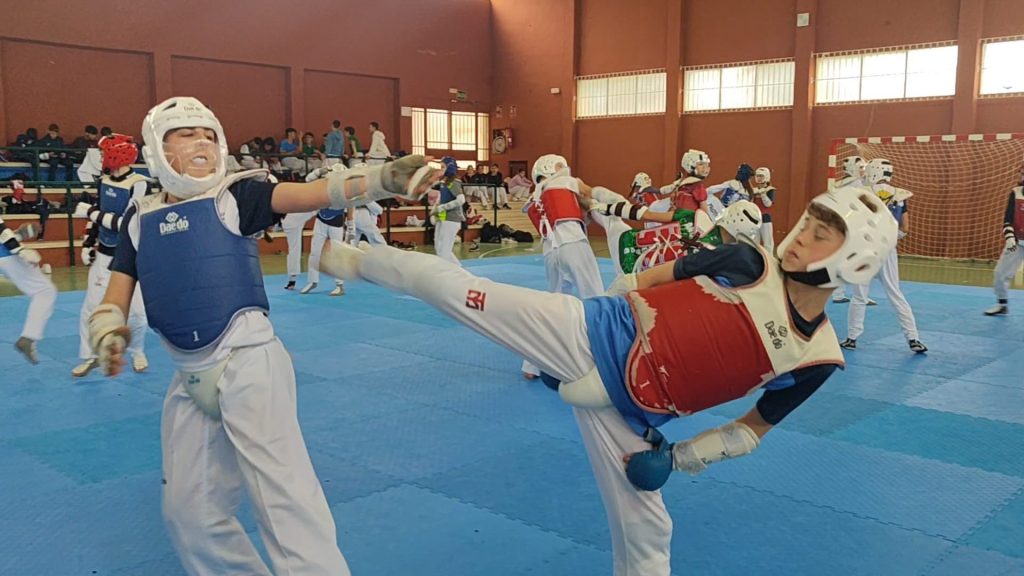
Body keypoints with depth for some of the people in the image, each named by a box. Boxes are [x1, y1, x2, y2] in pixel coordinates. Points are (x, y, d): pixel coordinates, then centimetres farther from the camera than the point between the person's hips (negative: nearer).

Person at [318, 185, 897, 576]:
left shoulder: (817, 358, -2)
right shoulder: (748, 262, -10)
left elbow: (757, 424, 11)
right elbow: (638, 283, 1)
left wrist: (682, 457, 4)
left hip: (627, 410, 2)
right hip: (591, 338, -2)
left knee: (646, 529, 10)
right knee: (460, 289, -9)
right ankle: (359, 259, 17)